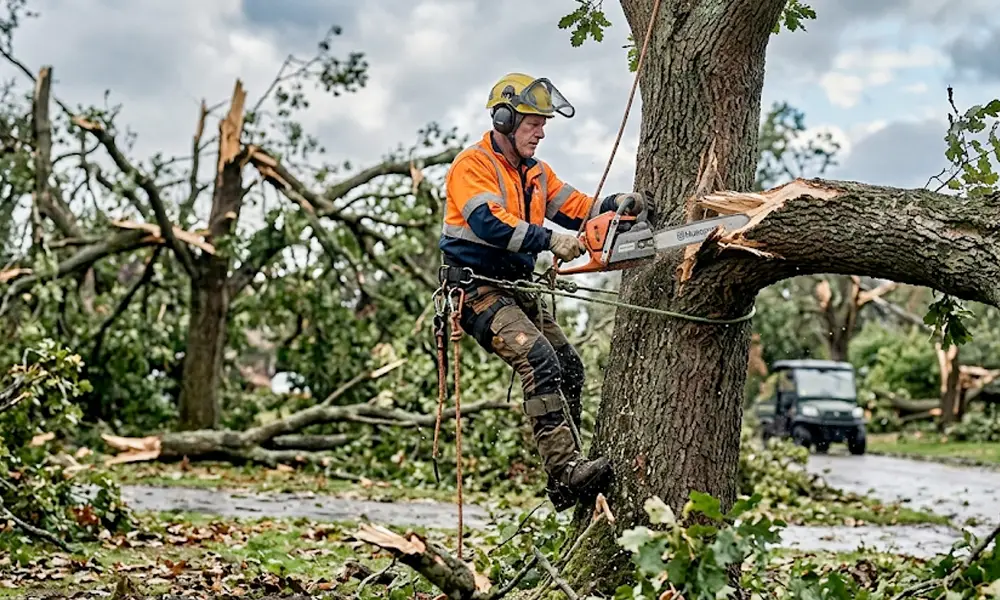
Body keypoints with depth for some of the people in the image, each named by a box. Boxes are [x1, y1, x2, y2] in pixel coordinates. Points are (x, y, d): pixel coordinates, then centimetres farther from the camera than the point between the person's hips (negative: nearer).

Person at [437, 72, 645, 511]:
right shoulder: (472, 166, -11)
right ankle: (564, 474, -28)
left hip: (516, 290, 10)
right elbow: (489, 223, -26)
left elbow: (577, 210, 10)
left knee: (569, 367, 5)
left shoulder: (535, 173, 16)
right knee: (539, 361, -24)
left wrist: (615, 205, -10)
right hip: (476, 290, -9)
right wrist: (549, 240, -32)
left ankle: (569, 465, 9)